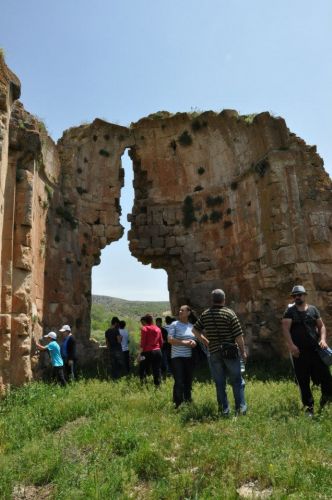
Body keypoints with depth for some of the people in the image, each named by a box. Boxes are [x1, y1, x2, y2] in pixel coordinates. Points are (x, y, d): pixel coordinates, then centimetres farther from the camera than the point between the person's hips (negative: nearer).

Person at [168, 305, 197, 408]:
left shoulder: (191, 326, 11)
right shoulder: (174, 324, -3)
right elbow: (170, 339, -12)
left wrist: (193, 343, -4)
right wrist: (184, 342, -17)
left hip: (189, 358, 5)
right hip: (177, 357, -5)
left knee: (188, 382, 11)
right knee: (179, 383, -6)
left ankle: (188, 402, 25)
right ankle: (178, 405, 5)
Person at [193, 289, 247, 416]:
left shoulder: (205, 314, 2)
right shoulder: (229, 313, -9)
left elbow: (195, 330, 10)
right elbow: (238, 336, -9)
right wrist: (243, 351, 2)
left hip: (214, 352, 3)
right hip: (230, 352, -3)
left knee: (219, 383, 10)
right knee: (237, 381, 10)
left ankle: (224, 410, 13)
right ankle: (241, 408, 9)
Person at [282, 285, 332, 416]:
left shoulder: (313, 309, 8)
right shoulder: (290, 311, 0)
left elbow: (321, 326, 10)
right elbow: (285, 328, -9)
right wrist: (291, 345, -20)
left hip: (315, 349, 2)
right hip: (299, 351, -1)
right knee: (303, 380, 5)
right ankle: (308, 406, 18)